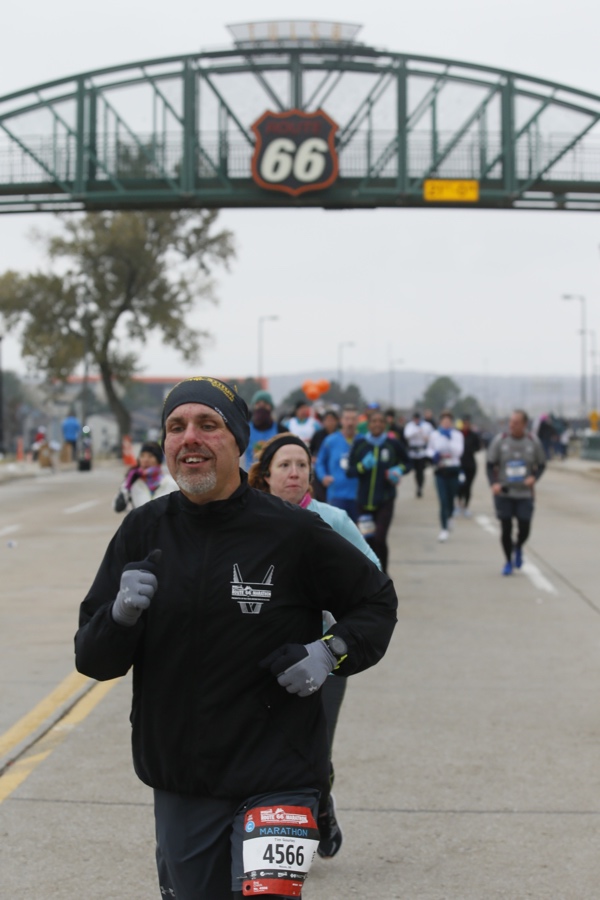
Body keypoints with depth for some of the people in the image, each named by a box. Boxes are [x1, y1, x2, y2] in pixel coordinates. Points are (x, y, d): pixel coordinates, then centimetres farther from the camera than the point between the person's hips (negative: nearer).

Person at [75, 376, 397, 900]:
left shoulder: (294, 533, -8)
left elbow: (377, 600, 7)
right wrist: (121, 615, -19)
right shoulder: (144, 532, 0)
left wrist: (331, 653, -10)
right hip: (178, 784, 3)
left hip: (276, 778, -3)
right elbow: (92, 659, 1)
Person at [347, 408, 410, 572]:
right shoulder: (359, 444, -2)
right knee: (368, 540, 7)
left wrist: (399, 470, -7)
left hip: (385, 500, -1)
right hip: (365, 501, 1)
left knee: (380, 539, -13)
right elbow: (349, 472, 0)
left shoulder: (393, 444, -2)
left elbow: (406, 463, 14)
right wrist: (362, 466, -19)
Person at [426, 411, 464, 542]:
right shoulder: (434, 435, 5)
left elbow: (458, 451, -12)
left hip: (453, 470, 0)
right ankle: (444, 529, -4)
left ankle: (448, 517, 41)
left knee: (451, 499, 8)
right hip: (440, 471, 0)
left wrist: (449, 438, -17)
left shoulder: (457, 435, 0)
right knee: (443, 501, -9)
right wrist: (436, 455, -7)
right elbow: (429, 450, 14)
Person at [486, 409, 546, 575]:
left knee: (524, 529, -2)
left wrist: (534, 477, -13)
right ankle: (508, 561, 22)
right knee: (506, 529, 2)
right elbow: (490, 465, 0)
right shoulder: (500, 440, -5)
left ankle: (518, 548, 33)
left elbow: (541, 465, 8)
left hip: (524, 494, 0)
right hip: (503, 493, 0)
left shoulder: (533, 441, -3)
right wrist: (493, 483, -17)